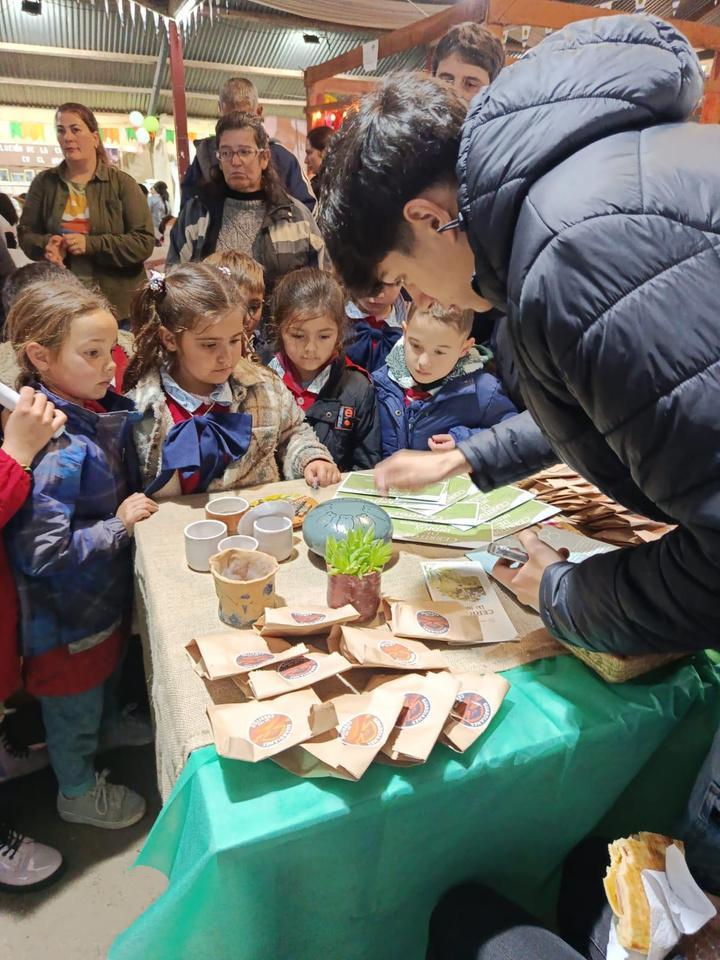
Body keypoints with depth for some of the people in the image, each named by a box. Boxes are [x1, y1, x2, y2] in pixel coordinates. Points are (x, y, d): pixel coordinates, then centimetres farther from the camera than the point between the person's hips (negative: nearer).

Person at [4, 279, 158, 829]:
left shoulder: (101, 411, -8)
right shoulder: (54, 449, -34)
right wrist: (120, 525, -26)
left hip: (109, 585, 8)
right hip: (66, 611, -7)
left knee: (108, 668, 32)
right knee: (73, 695, 18)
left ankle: (106, 727, 62)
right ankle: (78, 790, 45)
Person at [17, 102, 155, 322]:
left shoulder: (122, 183, -2)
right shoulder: (44, 182, 8)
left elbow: (144, 242, -9)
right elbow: (25, 232, 13)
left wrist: (91, 244, -18)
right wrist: (46, 244, -11)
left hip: (118, 301, -2)